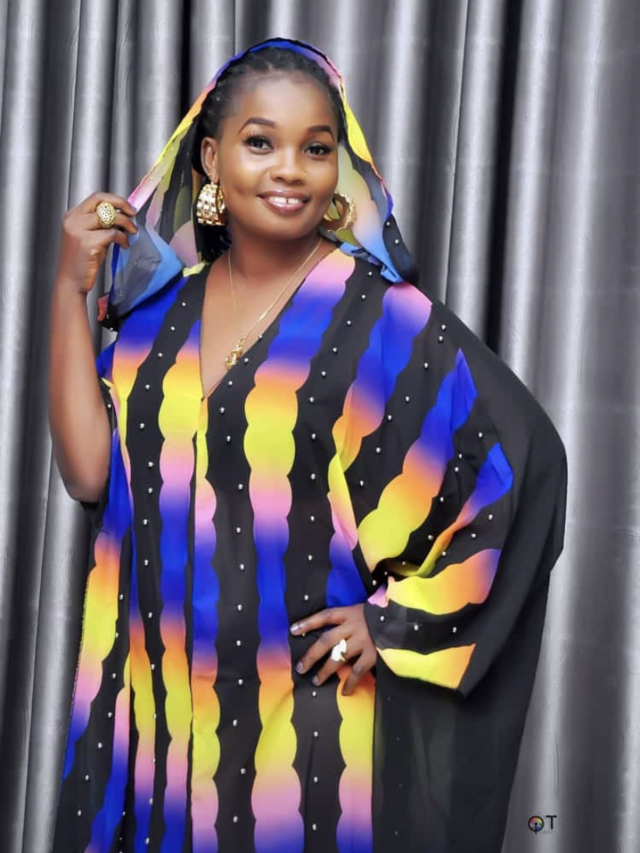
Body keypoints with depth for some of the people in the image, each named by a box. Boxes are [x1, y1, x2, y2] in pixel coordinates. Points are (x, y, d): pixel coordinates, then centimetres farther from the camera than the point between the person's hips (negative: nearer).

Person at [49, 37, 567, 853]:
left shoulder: (380, 314, -11)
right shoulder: (160, 303, 3)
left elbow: (520, 464, -10)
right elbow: (90, 473, -4)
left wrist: (400, 615, -12)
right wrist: (69, 290, -7)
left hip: (308, 712, -4)